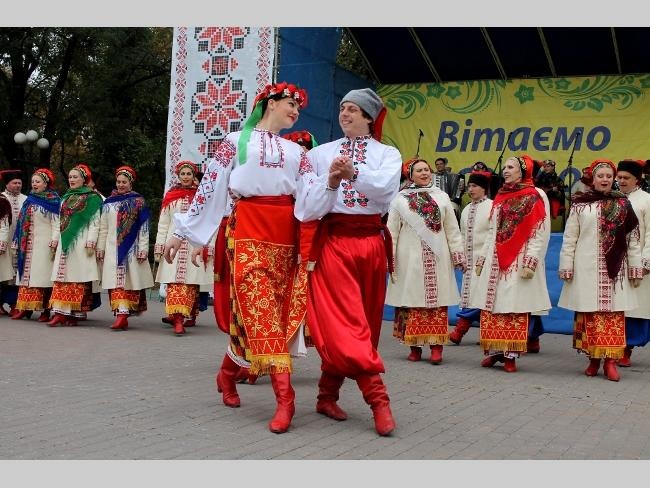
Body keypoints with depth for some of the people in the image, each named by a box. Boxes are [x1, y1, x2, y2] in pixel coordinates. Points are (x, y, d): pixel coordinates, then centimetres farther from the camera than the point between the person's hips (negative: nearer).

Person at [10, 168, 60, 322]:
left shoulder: (53, 200, -3)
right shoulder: (29, 200, 16)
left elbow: (56, 223, -10)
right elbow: (23, 222, 18)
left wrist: (54, 240, -22)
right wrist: (18, 242, 15)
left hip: (44, 244, -7)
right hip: (28, 244, 7)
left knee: (44, 276, -7)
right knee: (27, 275, 3)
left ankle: (46, 310, -5)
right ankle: (25, 308, 4)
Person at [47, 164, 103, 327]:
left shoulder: (92, 198, -1)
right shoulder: (66, 198, 19)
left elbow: (95, 222, -7)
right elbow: (60, 221, 22)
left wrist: (91, 243, -14)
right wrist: (56, 240, 14)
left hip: (81, 243, -6)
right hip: (65, 243, 6)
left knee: (78, 279, -6)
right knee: (61, 278, 0)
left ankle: (75, 314, -4)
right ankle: (60, 313, -1)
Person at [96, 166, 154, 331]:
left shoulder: (138, 202, 3)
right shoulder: (108, 203, 13)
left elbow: (144, 227, -1)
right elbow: (103, 227, 14)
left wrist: (143, 248, -8)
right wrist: (100, 247, 8)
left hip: (132, 247, -3)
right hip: (112, 247, 3)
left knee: (131, 279, -5)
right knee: (115, 281, -5)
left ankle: (123, 313, -6)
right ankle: (121, 314, -6)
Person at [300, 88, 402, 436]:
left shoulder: (388, 154, 10)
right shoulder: (320, 154, 10)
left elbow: (386, 188, -13)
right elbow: (307, 204, 0)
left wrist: (354, 174, -28)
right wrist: (330, 182, -17)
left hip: (371, 242, 1)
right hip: (333, 242, -1)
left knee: (351, 324, 6)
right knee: (346, 321, -13)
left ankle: (327, 395, 18)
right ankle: (378, 399, -14)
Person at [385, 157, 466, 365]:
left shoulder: (441, 197, 11)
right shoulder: (400, 200, 5)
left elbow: (452, 229, 10)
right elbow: (392, 231, 3)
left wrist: (458, 255, 4)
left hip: (437, 258, 1)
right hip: (410, 258, -1)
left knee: (437, 301, -3)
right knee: (411, 301, 0)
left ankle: (436, 346, -3)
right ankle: (415, 347, 8)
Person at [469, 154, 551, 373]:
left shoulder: (536, 196, -2)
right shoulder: (500, 197, 17)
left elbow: (541, 233, -9)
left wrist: (530, 261, -16)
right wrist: (481, 257, 15)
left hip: (518, 263, -6)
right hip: (495, 261, 6)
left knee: (515, 309, -6)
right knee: (491, 306, 2)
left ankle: (510, 355, -1)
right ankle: (494, 351, 8)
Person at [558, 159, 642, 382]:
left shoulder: (623, 204, 8)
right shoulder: (580, 203, 4)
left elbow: (632, 238, 8)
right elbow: (569, 237, 3)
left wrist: (635, 267, 4)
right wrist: (566, 267, -2)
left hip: (614, 269, 1)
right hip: (587, 267, -1)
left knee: (614, 314, -2)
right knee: (588, 314, 1)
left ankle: (610, 361, 1)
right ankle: (593, 358, 11)